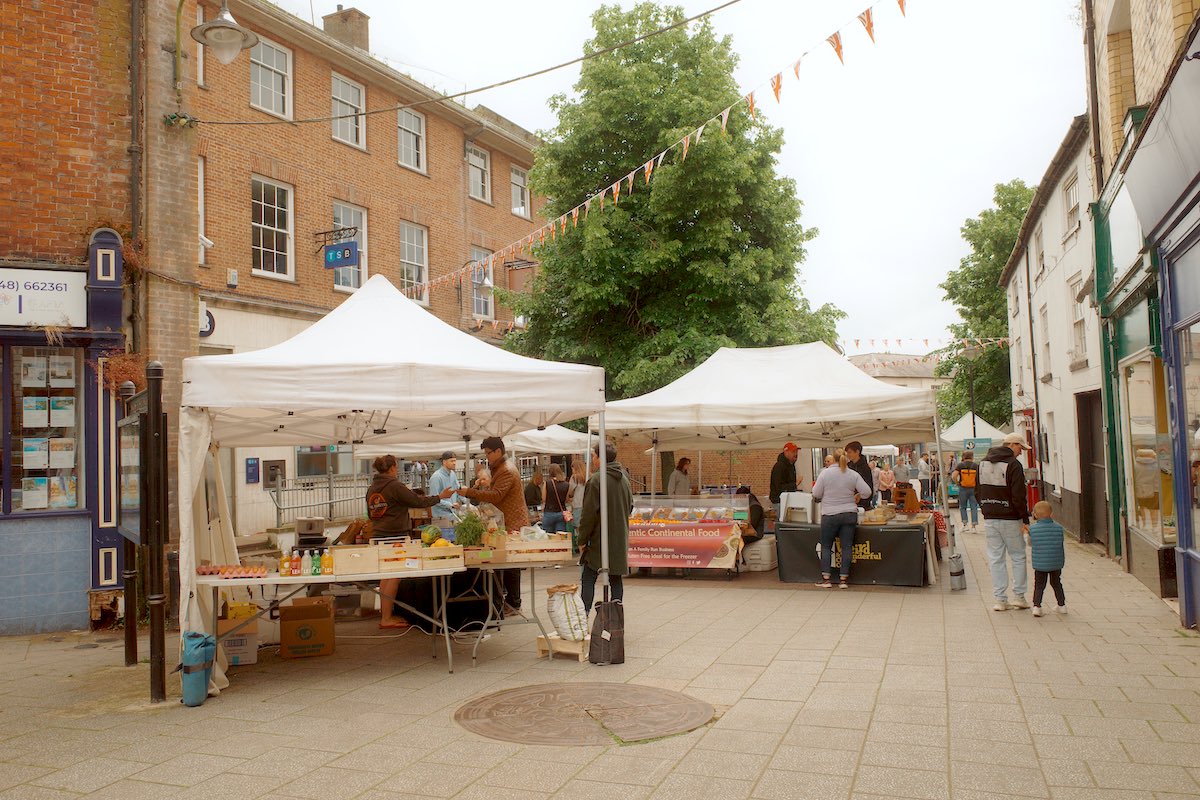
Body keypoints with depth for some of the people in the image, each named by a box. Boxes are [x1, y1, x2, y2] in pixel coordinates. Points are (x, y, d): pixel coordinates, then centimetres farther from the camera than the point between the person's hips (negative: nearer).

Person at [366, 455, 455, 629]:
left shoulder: (371, 488, 10)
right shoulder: (395, 486, -15)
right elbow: (418, 501, -11)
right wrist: (440, 497, 0)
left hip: (378, 535, 8)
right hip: (395, 536, -8)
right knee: (395, 576, -4)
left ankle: (385, 611, 23)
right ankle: (386, 618, -5)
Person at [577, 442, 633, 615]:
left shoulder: (596, 480, -14)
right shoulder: (624, 479, 9)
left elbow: (589, 513, -15)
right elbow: (630, 507, 18)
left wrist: (582, 539, -8)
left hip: (599, 541, -7)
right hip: (620, 540, 7)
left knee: (588, 579, -1)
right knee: (616, 578, 10)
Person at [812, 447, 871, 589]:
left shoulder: (825, 473, -7)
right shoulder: (854, 475, -2)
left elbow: (816, 494, -4)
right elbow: (867, 491, -3)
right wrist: (856, 495, 16)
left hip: (830, 515, -2)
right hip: (849, 514, 2)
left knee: (826, 546, 9)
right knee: (846, 547, 6)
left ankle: (826, 578, 8)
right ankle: (843, 579, 7)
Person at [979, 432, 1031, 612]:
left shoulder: (984, 463, 9)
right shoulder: (1013, 465, -13)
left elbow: (977, 491, 14)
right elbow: (1018, 496, -16)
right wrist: (1025, 519, -10)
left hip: (989, 519, 5)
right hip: (1010, 519, -5)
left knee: (996, 559, 7)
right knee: (1018, 557, 10)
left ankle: (1001, 599, 8)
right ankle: (1019, 596, 13)